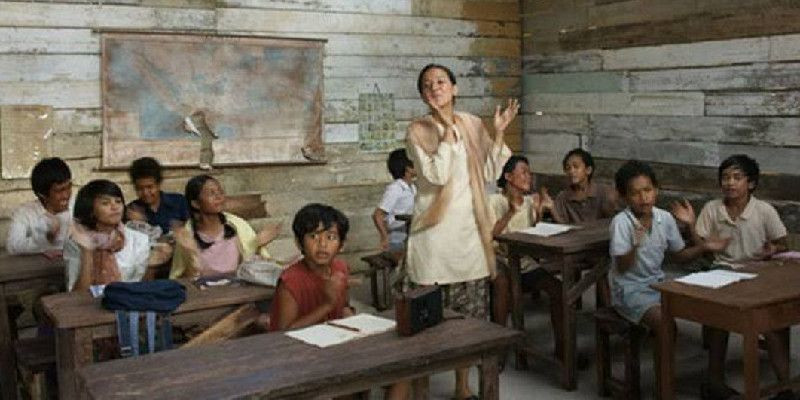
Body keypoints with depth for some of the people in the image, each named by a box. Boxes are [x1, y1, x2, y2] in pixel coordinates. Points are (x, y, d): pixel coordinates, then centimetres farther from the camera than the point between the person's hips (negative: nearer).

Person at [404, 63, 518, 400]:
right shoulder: (418, 131, -6)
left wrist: (499, 133, -5)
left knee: (469, 313, 11)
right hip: (435, 230, -4)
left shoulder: (472, 125, 7)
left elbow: (489, 174, 4)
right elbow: (437, 175, -18)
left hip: (469, 228, 5)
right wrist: (447, 130, -18)